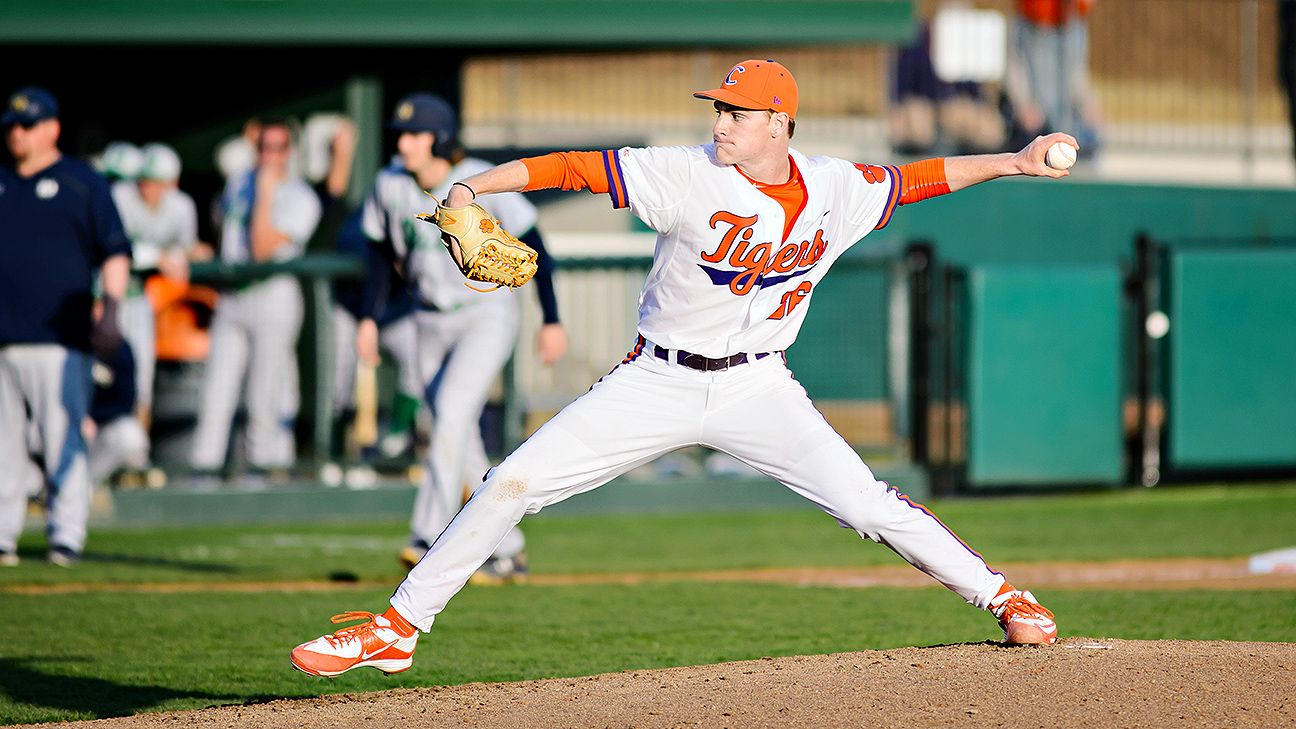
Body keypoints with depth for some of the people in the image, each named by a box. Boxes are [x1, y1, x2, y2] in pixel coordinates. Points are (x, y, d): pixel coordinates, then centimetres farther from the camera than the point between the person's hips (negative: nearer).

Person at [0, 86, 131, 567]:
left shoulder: (82, 182, 6)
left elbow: (115, 252, 3)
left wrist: (110, 307, -11)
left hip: (58, 338, -4)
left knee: (62, 439, -7)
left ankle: (66, 536, -5)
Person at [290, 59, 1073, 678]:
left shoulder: (836, 190, -5)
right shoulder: (689, 175, -15)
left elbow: (917, 179, 11)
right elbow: (574, 167, -20)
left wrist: (1012, 162, 8)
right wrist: (472, 188, -31)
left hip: (756, 388, 1)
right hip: (657, 383, -1)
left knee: (866, 503, -12)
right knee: (511, 484, -8)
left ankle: (1000, 595, 9)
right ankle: (397, 629, 1)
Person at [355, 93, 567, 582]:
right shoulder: (390, 186, -3)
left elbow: (533, 247, -12)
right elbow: (384, 252, 12)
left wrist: (552, 320, -13)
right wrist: (369, 317, 5)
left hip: (489, 316, -6)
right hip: (432, 322, 6)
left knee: (452, 413, -24)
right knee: (462, 446, 5)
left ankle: (430, 539, -28)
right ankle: (510, 551, 17)